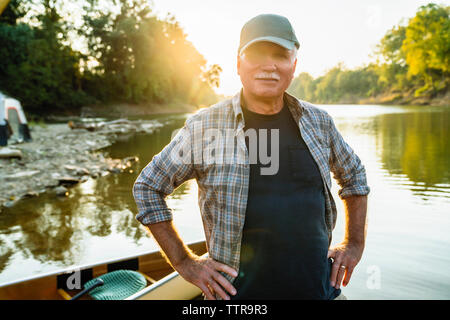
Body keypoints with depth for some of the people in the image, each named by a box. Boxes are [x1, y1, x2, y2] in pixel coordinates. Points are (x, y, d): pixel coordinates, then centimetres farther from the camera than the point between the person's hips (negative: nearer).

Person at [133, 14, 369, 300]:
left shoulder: (318, 122, 2)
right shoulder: (203, 126, -9)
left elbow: (354, 176, 18)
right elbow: (147, 187, -1)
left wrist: (354, 244, 11)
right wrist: (184, 263, -4)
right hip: (239, 293, -2)